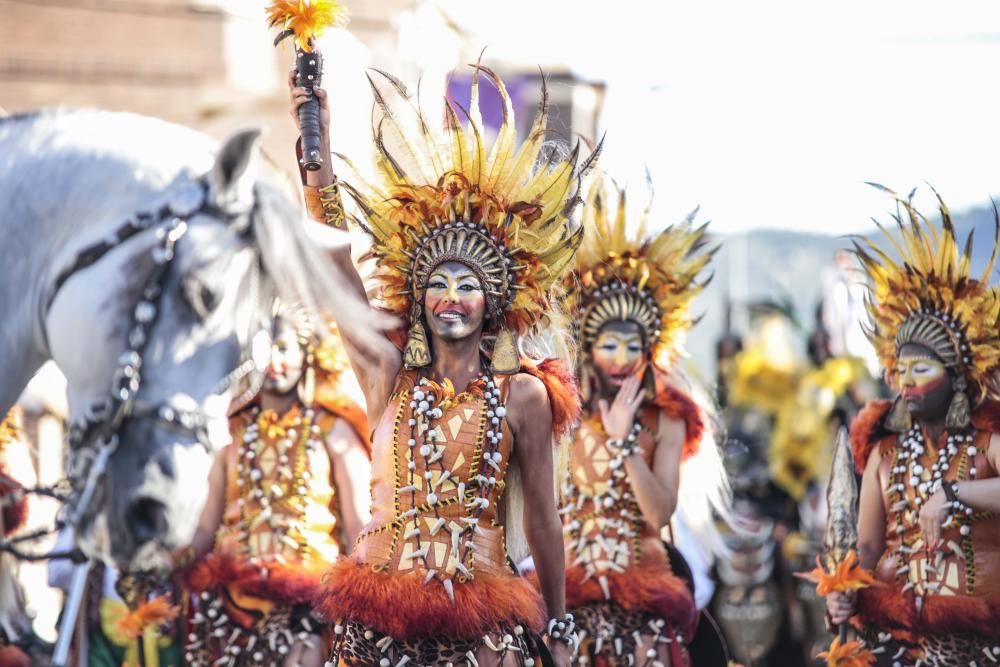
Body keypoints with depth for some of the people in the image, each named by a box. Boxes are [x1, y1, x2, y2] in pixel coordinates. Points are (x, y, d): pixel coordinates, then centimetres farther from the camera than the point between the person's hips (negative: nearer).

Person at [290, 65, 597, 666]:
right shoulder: (391, 380, 5)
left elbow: (542, 518, 6)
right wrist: (319, 150, -7)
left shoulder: (523, 396, 1)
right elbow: (337, 265, -1)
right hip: (381, 615, 2)